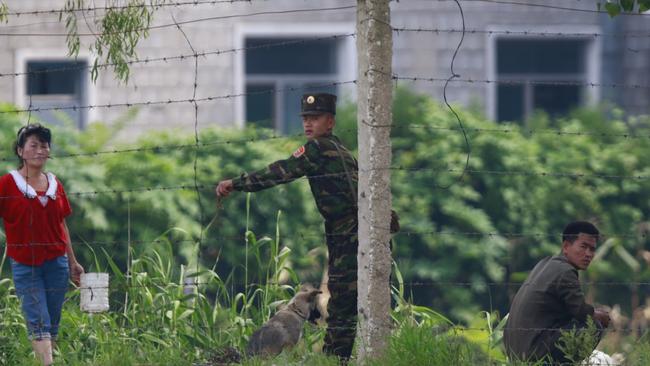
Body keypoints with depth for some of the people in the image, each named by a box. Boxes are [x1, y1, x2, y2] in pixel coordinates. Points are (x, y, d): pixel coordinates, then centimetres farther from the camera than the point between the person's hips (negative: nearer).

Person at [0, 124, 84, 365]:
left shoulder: (54, 184, 10)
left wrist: (73, 262, 19)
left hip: (56, 261, 5)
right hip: (24, 263, -5)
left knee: (52, 324, 6)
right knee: (38, 323, -12)